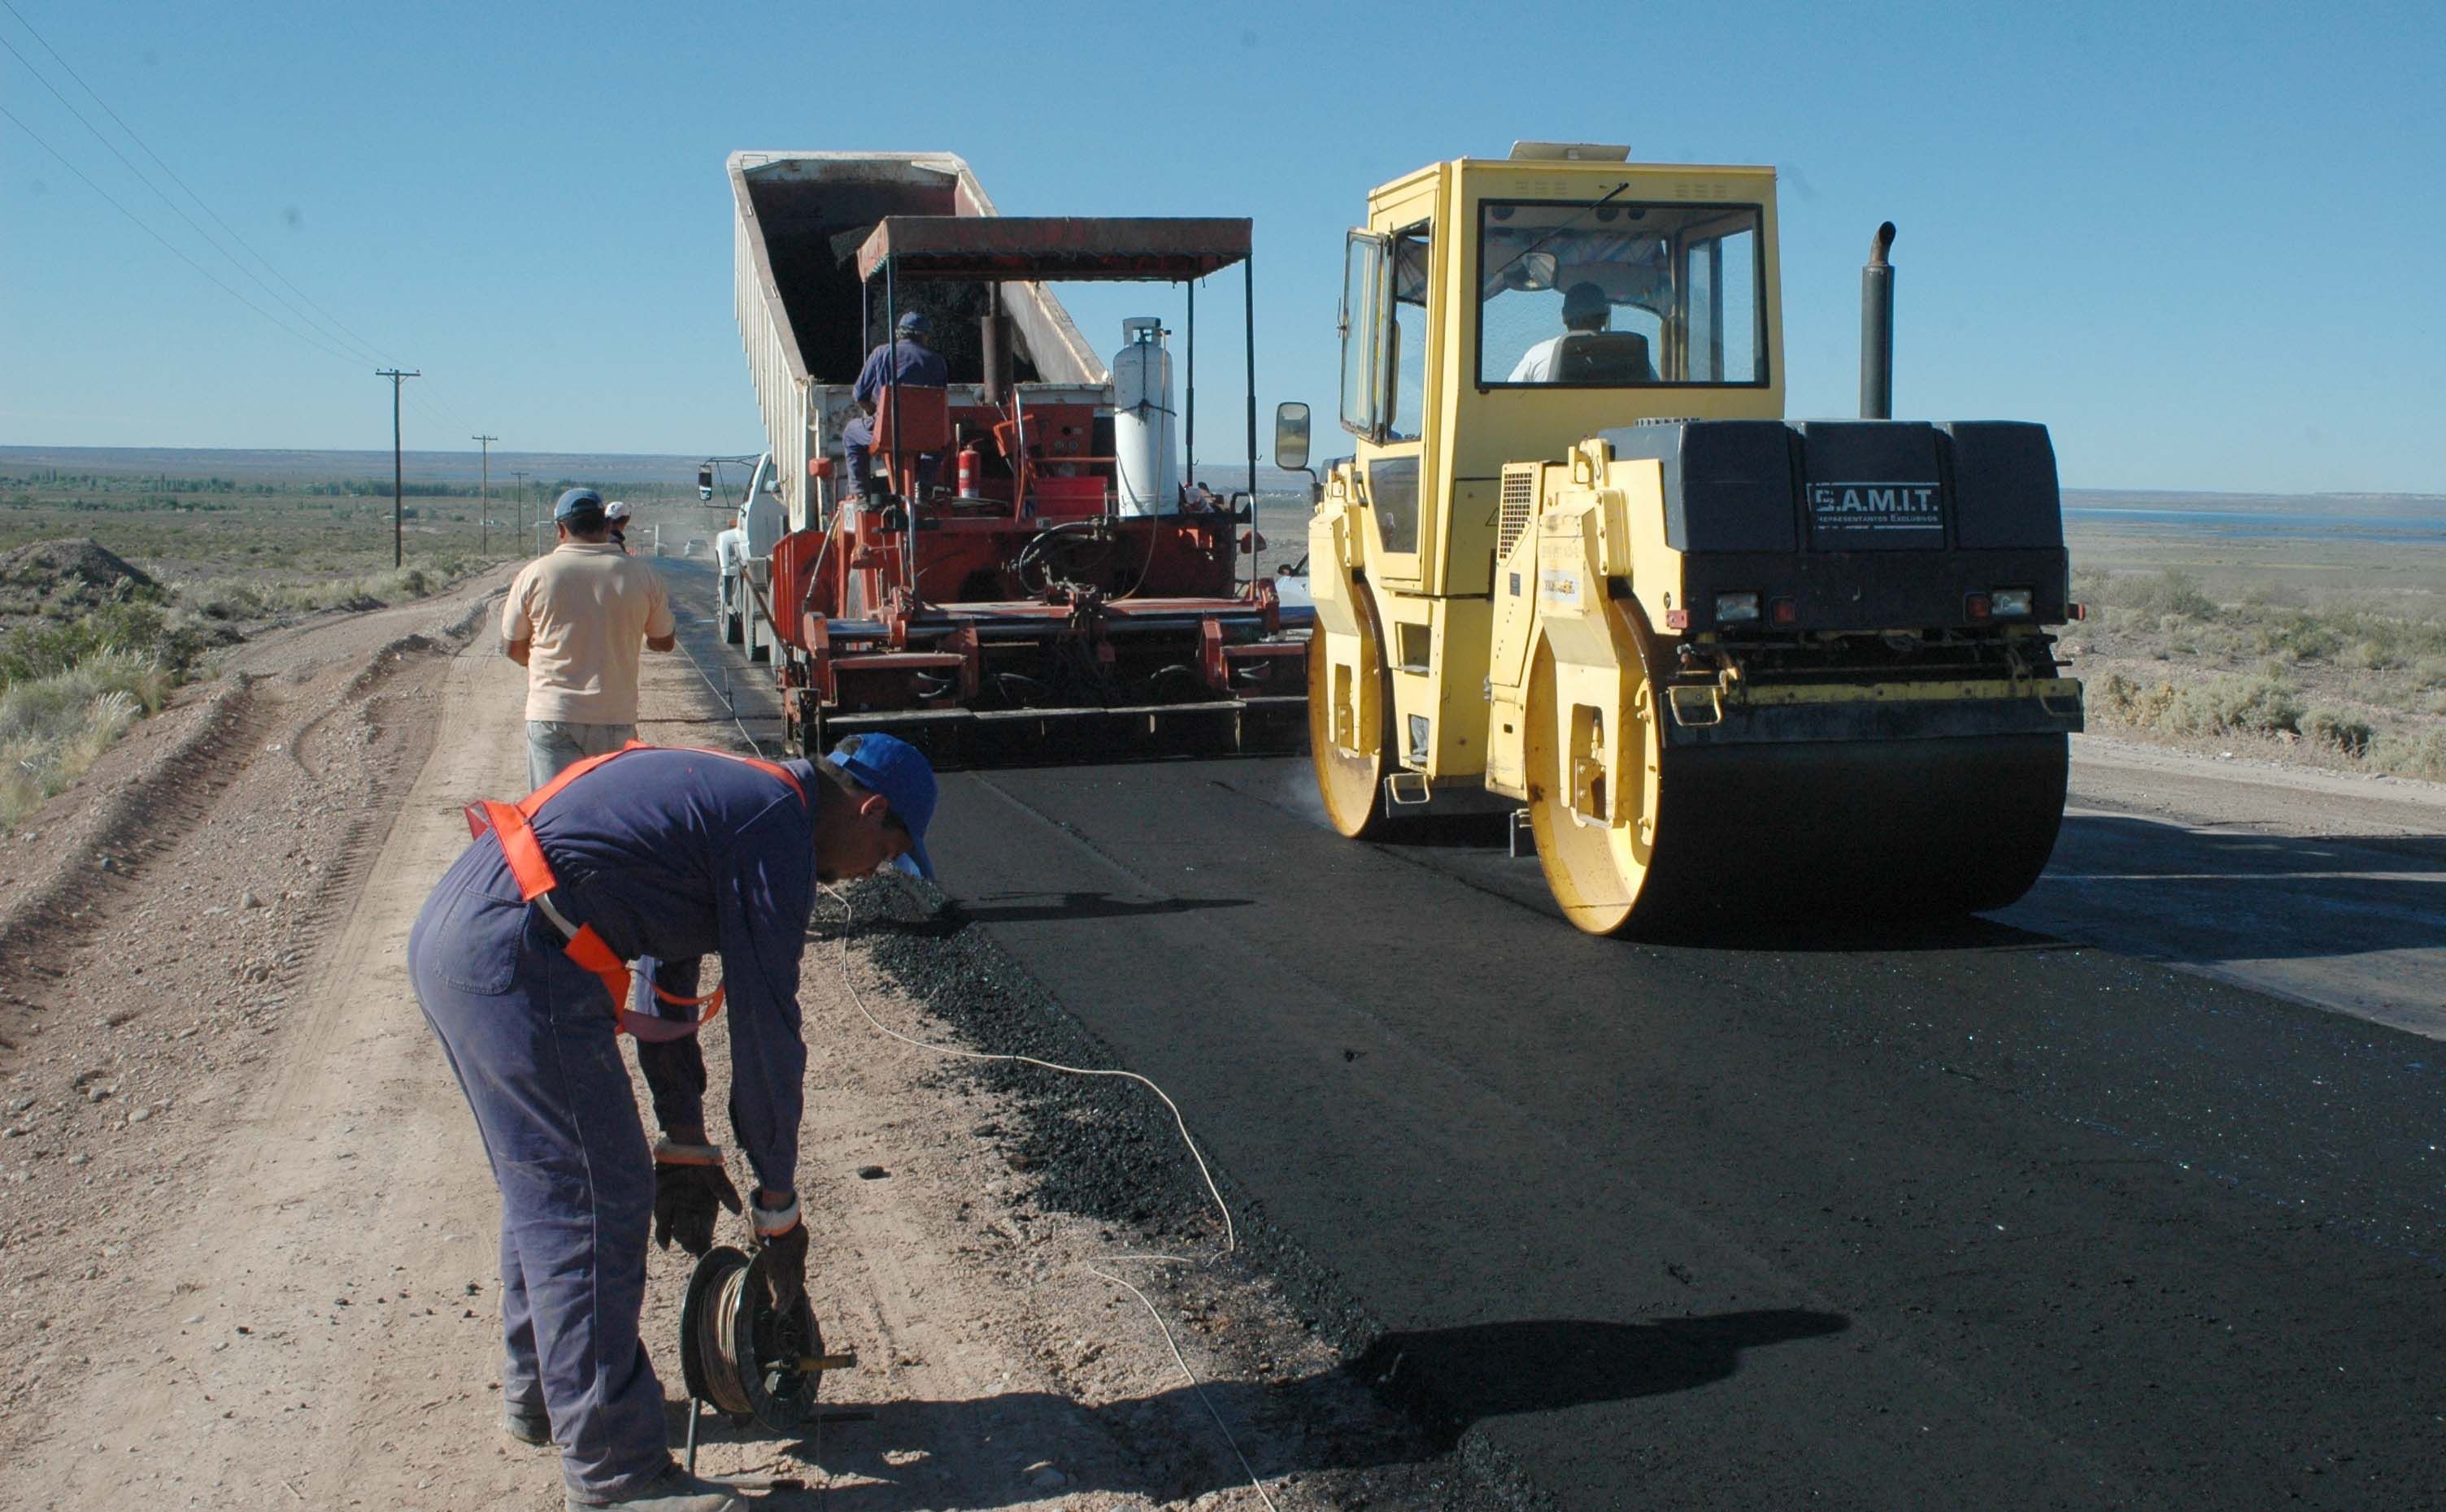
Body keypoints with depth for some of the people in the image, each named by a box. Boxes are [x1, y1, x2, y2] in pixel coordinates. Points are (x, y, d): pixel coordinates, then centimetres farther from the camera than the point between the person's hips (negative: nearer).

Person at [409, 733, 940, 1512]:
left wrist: (684, 1145, 26)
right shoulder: (778, 827, -8)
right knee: (598, 1204, -3)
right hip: (517, 960, -11)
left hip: (443, 933, 11)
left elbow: (666, 977, 26)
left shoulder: (724, 792, 22)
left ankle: (539, 1394, 40)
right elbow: (765, 1030, -7)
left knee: (545, 1189, 24)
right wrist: (777, 1205, 3)